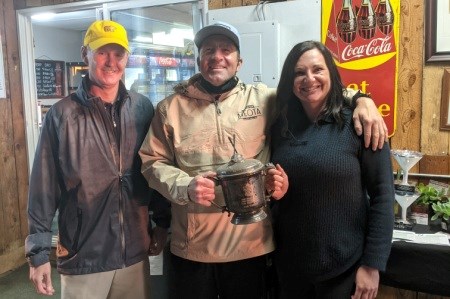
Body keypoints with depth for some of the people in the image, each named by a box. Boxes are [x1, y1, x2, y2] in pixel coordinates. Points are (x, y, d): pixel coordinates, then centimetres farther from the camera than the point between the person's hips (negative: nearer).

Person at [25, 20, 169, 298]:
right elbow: (44, 187, -6)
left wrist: (162, 222, 9)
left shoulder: (143, 108, 0)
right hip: (82, 257, -2)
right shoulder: (62, 114, -8)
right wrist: (39, 251, -6)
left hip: (136, 253, 3)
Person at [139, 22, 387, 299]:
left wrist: (361, 99, -9)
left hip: (250, 245, 0)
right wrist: (185, 187, -14)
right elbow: (152, 161, 3)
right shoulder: (172, 107, 2)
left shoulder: (262, 98, 0)